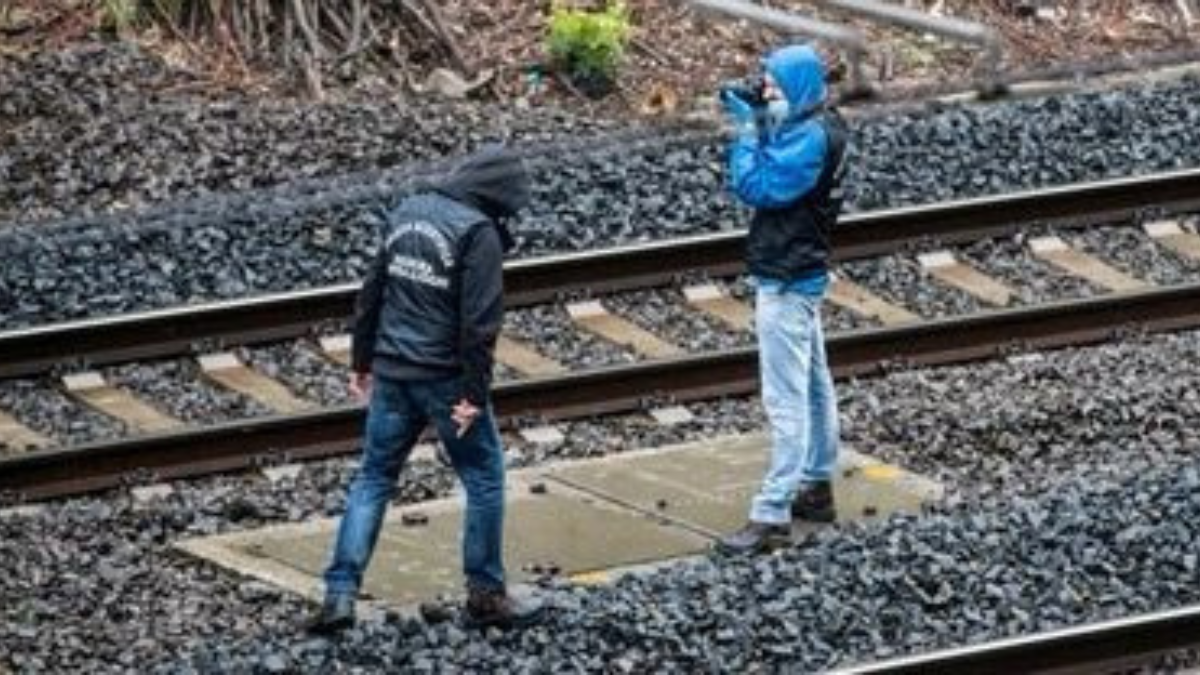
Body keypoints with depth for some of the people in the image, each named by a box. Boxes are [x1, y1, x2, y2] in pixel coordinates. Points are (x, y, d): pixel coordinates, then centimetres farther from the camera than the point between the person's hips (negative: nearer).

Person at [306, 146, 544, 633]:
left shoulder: (406, 214, 8)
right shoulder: (478, 233, -14)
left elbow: (372, 292, 13)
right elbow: (480, 321, -19)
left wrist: (361, 361, 21)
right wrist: (474, 395, -16)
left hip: (391, 374, 6)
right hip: (444, 379, -6)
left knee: (373, 478, 11)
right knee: (484, 480, 9)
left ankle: (340, 593, 3)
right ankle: (485, 595, 16)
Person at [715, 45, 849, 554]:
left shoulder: (807, 139, -24)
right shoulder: (817, 125, 6)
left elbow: (754, 186, -27)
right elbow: (773, 173, 10)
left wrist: (748, 131, -18)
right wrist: (751, 121, -2)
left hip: (786, 283, -11)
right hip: (802, 275, 11)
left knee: (785, 400, -10)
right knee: (813, 384, 20)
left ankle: (772, 516, -12)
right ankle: (816, 488, 32)